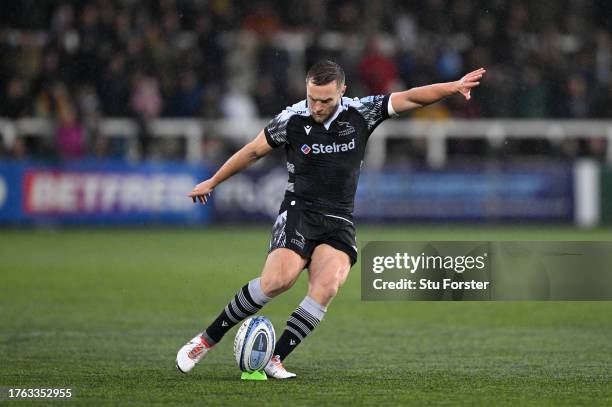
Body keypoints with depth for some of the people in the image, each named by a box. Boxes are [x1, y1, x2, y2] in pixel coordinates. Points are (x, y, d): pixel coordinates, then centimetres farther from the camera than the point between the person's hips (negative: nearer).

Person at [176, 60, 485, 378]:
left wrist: (453, 86, -14)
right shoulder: (291, 119, -4)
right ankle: (207, 339, -14)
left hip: (339, 221, 2)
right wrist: (212, 182, 20)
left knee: (326, 287, -25)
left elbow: (411, 98, -1)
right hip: (298, 211, -2)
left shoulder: (361, 113, -2)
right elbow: (252, 151, 10)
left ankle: (274, 359, -20)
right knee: (278, 279, -26)